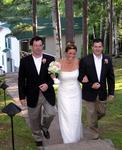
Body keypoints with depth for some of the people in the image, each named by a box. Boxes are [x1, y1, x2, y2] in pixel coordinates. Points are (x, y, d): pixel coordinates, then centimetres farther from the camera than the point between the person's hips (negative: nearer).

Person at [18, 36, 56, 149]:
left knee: (51, 114, -11)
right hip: (32, 96, 0)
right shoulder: (25, 61, -2)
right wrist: (22, 96, -3)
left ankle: (44, 127, 23)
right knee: (34, 119, 10)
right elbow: (21, 80, 0)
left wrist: (48, 84, -15)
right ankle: (38, 138, 34)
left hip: (47, 94, 0)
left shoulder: (50, 59, -1)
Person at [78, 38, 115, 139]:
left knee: (102, 112, 14)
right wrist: (91, 85, -18)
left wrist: (111, 92, 1)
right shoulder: (85, 60, -12)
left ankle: (92, 122, 46)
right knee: (92, 115, 7)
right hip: (90, 92, -3)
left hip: (102, 93, 3)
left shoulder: (108, 59, -3)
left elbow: (110, 77, 2)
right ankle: (95, 136, 25)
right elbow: (80, 77, -7)